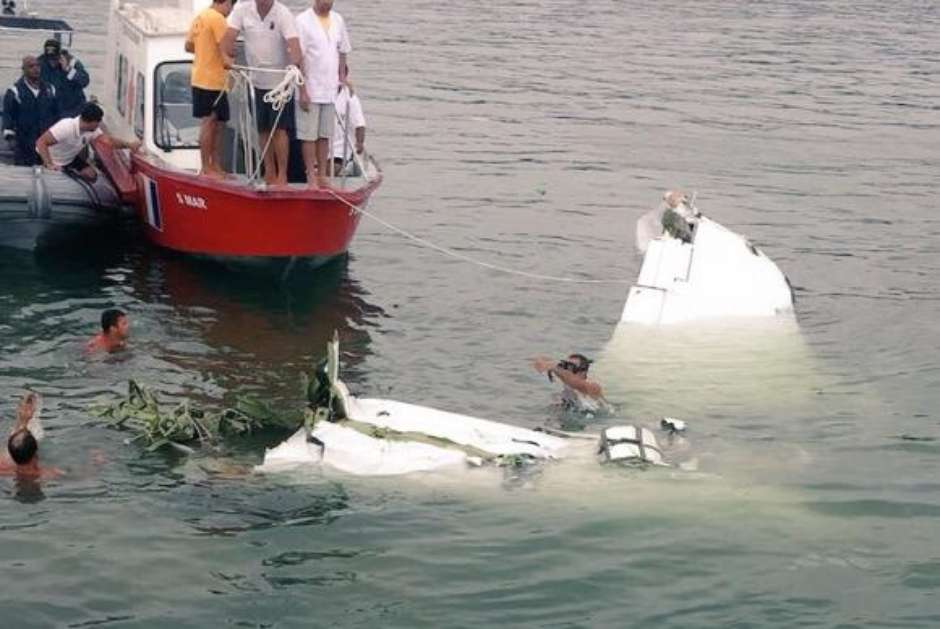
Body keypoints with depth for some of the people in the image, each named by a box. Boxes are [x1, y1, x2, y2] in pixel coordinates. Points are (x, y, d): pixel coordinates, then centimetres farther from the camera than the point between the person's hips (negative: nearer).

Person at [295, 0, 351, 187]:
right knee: (310, 136, 0)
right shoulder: (303, 21, -9)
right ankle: (312, 179, 4)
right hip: (311, 89, -5)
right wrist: (302, 91, -14)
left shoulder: (338, 20, 8)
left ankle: (323, 178, 14)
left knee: (325, 136, 9)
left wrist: (342, 79, 6)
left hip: (331, 90, 5)